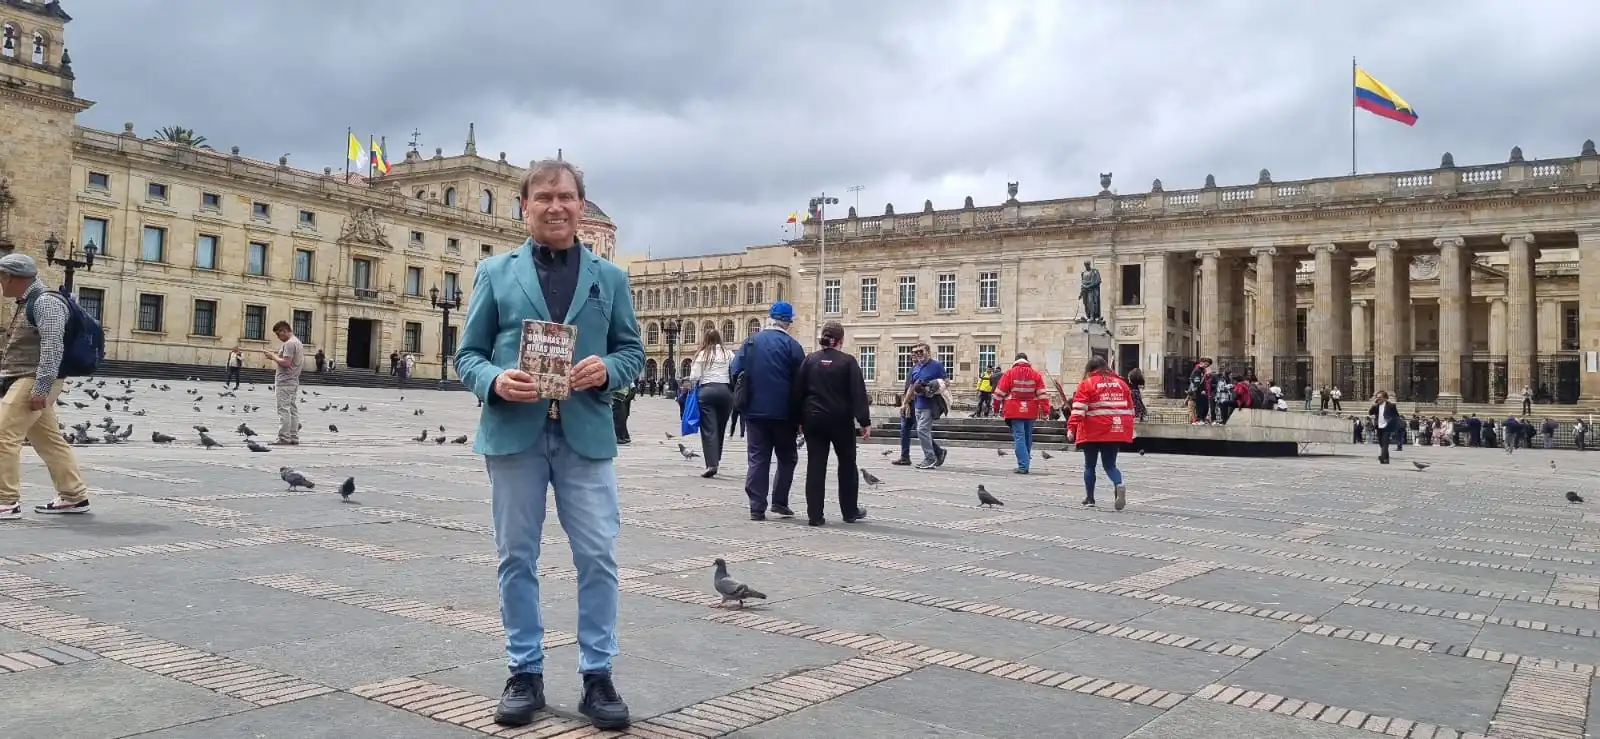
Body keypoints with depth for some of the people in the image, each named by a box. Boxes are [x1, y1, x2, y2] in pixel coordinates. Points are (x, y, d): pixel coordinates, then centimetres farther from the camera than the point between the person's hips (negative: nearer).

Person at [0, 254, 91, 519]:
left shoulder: (46, 302, -14)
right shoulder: (26, 303, 17)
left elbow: (52, 348, -22)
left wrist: (40, 388, -25)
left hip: (35, 381, -10)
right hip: (22, 379, 10)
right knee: (49, 440, 11)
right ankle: (74, 496, 16)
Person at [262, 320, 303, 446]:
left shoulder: (289, 343, -13)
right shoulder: (298, 342, 18)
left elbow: (286, 362, -22)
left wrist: (273, 357, -8)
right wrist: (276, 355, 14)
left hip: (285, 382, -10)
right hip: (294, 382, 10)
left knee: (284, 410, -8)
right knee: (293, 410, 9)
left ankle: (284, 438, -9)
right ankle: (294, 438, 11)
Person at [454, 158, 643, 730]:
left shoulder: (610, 277, 11)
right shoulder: (495, 272, 8)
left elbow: (632, 349, 10)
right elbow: (467, 353, 6)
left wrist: (607, 370, -12)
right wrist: (495, 380, -15)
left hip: (585, 433, 0)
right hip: (514, 431, 0)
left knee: (598, 557, -1)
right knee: (517, 557, 7)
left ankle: (597, 675, 12)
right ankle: (525, 673, 20)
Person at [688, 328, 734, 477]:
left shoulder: (702, 354, 2)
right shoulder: (729, 354, 7)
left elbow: (694, 377, -2)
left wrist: (693, 388, 16)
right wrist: (734, 393, 11)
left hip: (707, 391, -2)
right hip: (726, 391, 3)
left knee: (709, 429, -4)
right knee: (720, 428, 14)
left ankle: (711, 464, -15)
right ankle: (715, 461, 22)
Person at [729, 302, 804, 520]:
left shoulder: (750, 342, 4)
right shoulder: (792, 346, -6)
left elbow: (735, 372, 1)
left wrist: (742, 403, 11)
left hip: (754, 410, 3)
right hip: (782, 412, -3)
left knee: (757, 459, 6)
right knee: (787, 458, 14)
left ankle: (757, 508, 3)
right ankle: (779, 501, 9)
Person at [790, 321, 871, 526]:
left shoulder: (810, 360, 2)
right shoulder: (848, 361, -7)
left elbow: (798, 391, 3)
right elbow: (858, 393, -11)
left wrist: (799, 419, 10)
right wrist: (865, 421, -9)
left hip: (813, 419, 2)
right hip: (841, 420, -2)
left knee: (815, 465, 3)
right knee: (847, 464, 13)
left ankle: (814, 515, 1)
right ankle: (850, 511, 20)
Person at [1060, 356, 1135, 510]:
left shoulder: (1086, 384, -2)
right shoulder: (1120, 383, 11)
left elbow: (1078, 409, -13)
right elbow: (1130, 408, 14)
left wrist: (1071, 429, -14)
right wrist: (1129, 430, 22)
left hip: (1093, 432, -3)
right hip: (1116, 432, 3)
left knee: (1089, 465, 13)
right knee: (1110, 464, 9)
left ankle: (1089, 497, 16)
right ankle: (1118, 485, -20)